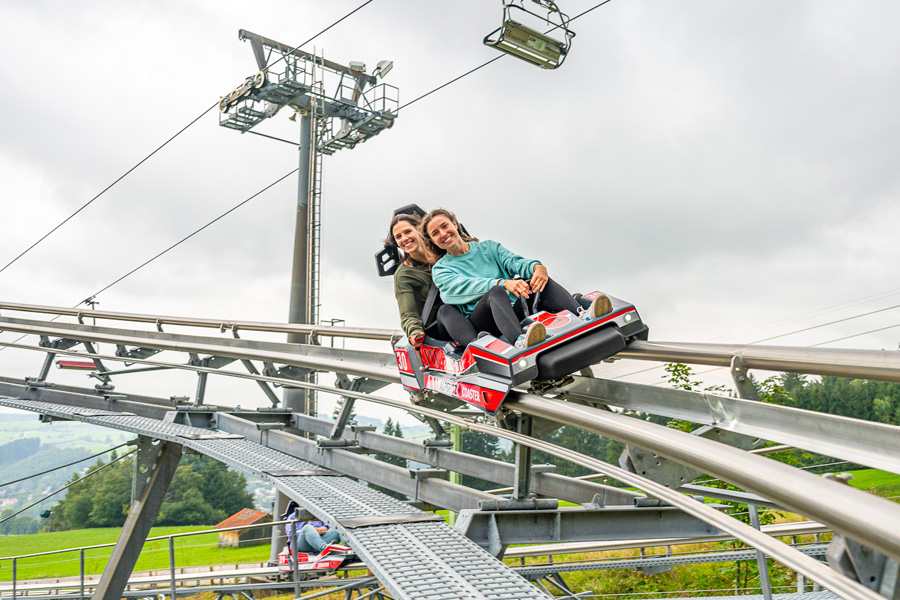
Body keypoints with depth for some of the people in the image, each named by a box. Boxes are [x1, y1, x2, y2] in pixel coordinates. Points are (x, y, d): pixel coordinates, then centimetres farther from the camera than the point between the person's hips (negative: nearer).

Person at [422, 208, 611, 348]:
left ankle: (583, 316, -42)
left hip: (513, 309, 4)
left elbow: (514, 261, 3)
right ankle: (520, 341, -65)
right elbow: (465, 286, -11)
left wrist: (537, 267, -22)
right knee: (495, 292, -35)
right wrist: (504, 283, -28)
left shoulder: (488, 247, 21)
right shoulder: (440, 270, 10)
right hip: (480, 320, -4)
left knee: (538, 278, -20)